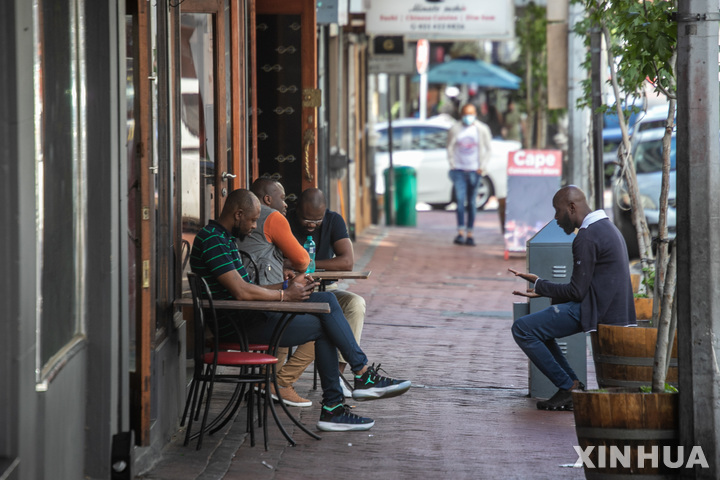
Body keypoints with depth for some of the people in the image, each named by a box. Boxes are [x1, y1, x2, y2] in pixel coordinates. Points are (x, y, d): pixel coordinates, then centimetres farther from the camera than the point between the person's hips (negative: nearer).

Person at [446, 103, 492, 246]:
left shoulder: (482, 129, 3)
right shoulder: (454, 129, 3)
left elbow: (487, 149, 8)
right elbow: (450, 148, 11)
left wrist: (481, 167, 0)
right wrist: (452, 165, 2)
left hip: (474, 170, 0)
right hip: (459, 170, 0)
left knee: (472, 203, 3)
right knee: (460, 201, -11)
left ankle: (469, 234, 7)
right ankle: (460, 233, -13)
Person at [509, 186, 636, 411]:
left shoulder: (587, 238, -16)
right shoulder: (606, 227, 18)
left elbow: (577, 291, -17)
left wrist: (539, 285, -4)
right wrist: (542, 288, 15)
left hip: (596, 311, -11)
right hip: (610, 306, 11)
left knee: (522, 329, -10)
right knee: (536, 325, 24)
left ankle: (568, 387, -9)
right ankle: (573, 388, 14)